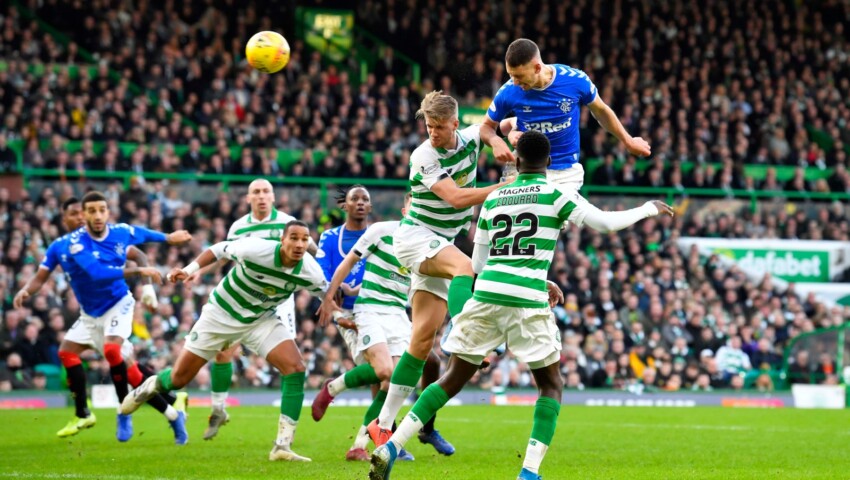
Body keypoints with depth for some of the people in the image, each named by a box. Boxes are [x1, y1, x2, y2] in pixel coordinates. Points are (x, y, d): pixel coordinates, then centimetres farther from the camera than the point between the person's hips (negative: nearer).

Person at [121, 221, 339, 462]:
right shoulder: (255, 250, -30)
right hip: (221, 314, -3)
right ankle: (151, 386, 42)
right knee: (178, 379, 3)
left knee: (295, 368, -20)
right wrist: (190, 269, -19)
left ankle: (282, 446, -16)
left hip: (261, 320, 3)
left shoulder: (310, 272, -20)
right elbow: (220, 249, -11)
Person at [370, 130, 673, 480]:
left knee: (453, 379, 13)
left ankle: (390, 448, 2)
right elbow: (605, 222, 3)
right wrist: (648, 209, 21)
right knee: (551, 387, 11)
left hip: (486, 295, 4)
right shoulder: (555, 194, 3)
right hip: (527, 302, -4)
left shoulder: (492, 199, 18)